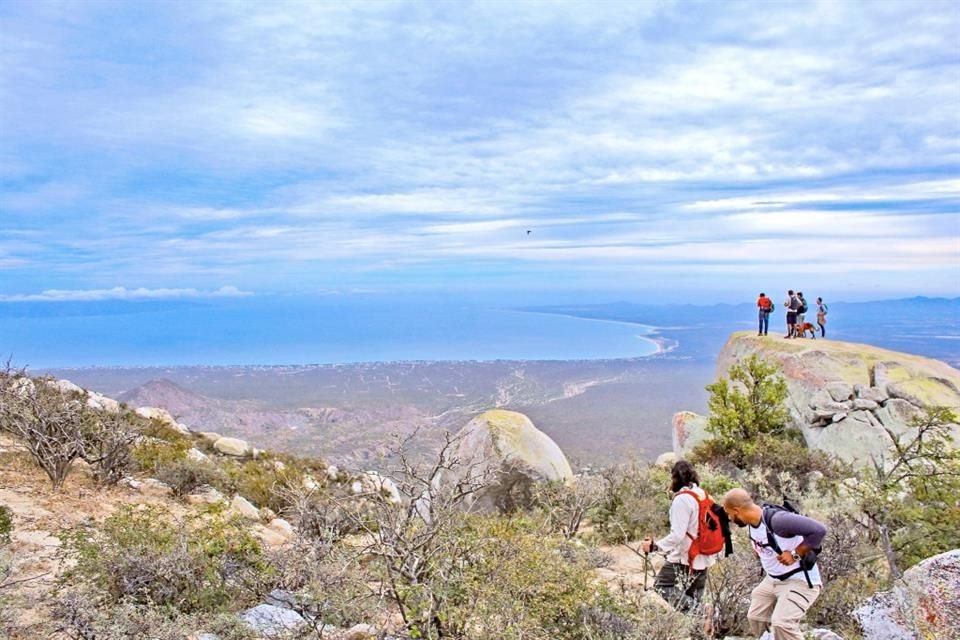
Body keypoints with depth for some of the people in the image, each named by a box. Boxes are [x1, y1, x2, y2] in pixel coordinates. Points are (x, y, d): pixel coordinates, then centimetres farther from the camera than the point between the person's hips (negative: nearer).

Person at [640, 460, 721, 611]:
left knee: (661, 585, -4)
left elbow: (677, 535, -24)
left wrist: (654, 546, -20)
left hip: (685, 560, -8)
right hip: (703, 559, 8)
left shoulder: (682, 499, -17)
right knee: (693, 598, 16)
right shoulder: (703, 495, 8)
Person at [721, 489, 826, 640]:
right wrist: (758, 552, 2)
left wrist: (795, 554, -27)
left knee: (781, 623, -24)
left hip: (799, 581, -9)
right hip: (772, 580, 9)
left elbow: (819, 530, -33)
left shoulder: (777, 519, -30)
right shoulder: (753, 522, -3)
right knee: (755, 618, 11)